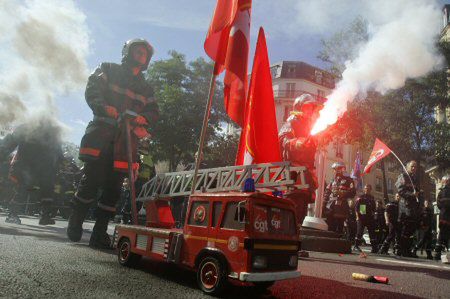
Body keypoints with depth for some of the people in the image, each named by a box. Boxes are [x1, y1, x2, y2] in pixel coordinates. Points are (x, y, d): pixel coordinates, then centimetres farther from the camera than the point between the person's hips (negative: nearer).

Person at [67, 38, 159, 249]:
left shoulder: (146, 88, 23)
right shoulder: (109, 70, 14)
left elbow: (153, 113, 12)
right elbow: (92, 91, -1)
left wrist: (141, 118, -11)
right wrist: (107, 110, -20)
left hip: (126, 140, 3)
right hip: (101, 133, -3)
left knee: (113, 188, 1)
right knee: (91, 180, -9)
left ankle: (99, 235, 9)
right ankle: (75, 224, 12)